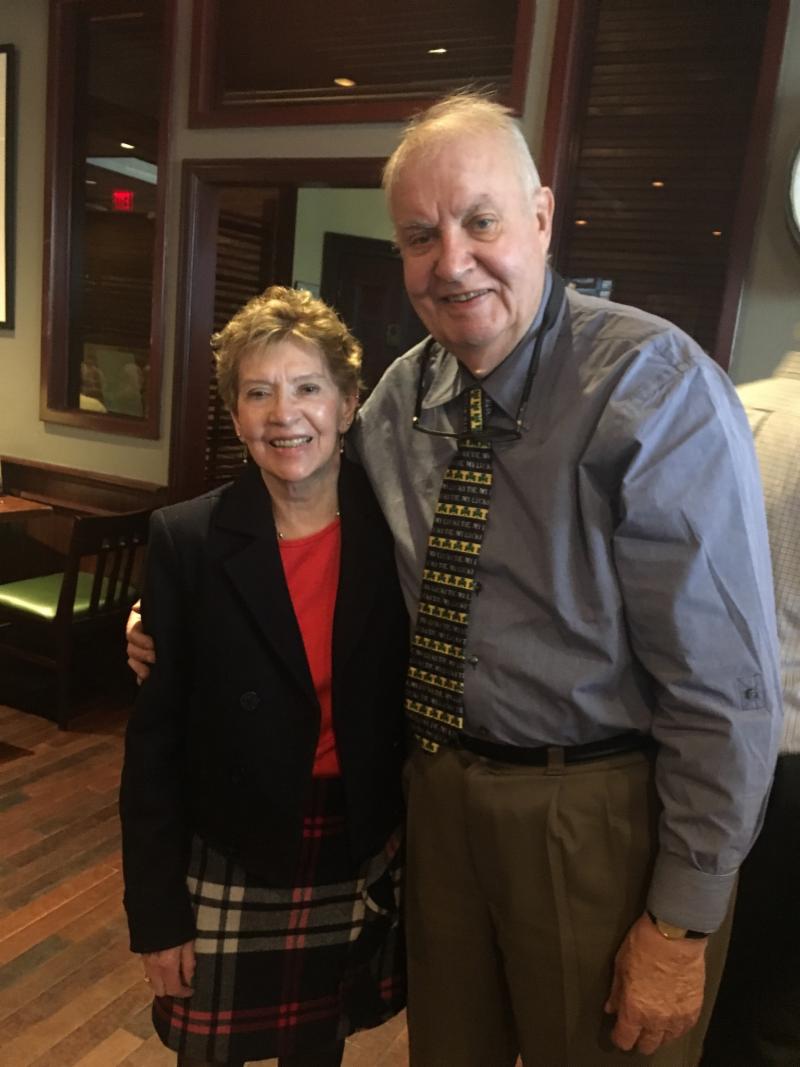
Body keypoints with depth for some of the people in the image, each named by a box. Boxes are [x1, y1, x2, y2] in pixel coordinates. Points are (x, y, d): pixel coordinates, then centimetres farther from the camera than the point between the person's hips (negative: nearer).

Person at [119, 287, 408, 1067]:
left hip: (358, 867, 2)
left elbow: (413, 704, 0)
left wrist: (409, 848, 2)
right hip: (228, 869, -1)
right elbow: (153, 740, -9)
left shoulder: (393, 535, -8)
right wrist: (156, 910, -6)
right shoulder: (186, 541, -13)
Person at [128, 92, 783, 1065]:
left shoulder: (654, 387, -19)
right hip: (438, 789, 5)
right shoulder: (398, 399, -1)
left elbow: (724, 683, -18)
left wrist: (684, 921, -13)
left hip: (599, 812, -4)